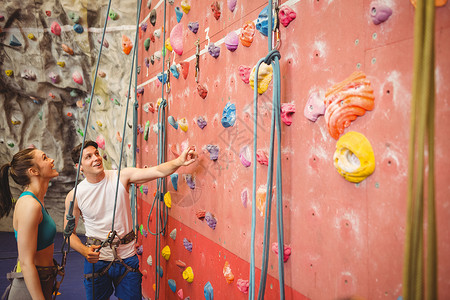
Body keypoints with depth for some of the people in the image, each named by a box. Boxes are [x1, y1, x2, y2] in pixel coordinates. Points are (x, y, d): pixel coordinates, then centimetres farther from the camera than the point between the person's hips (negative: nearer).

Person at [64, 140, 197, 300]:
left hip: (127, 257, 0)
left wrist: (179, 161, -39)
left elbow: (157, 171, -22)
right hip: (96, 259, 0)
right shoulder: (75, 195, -9)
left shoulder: (121, 177, -10)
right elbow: (69, 233, 0)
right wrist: (84, 250, -18)